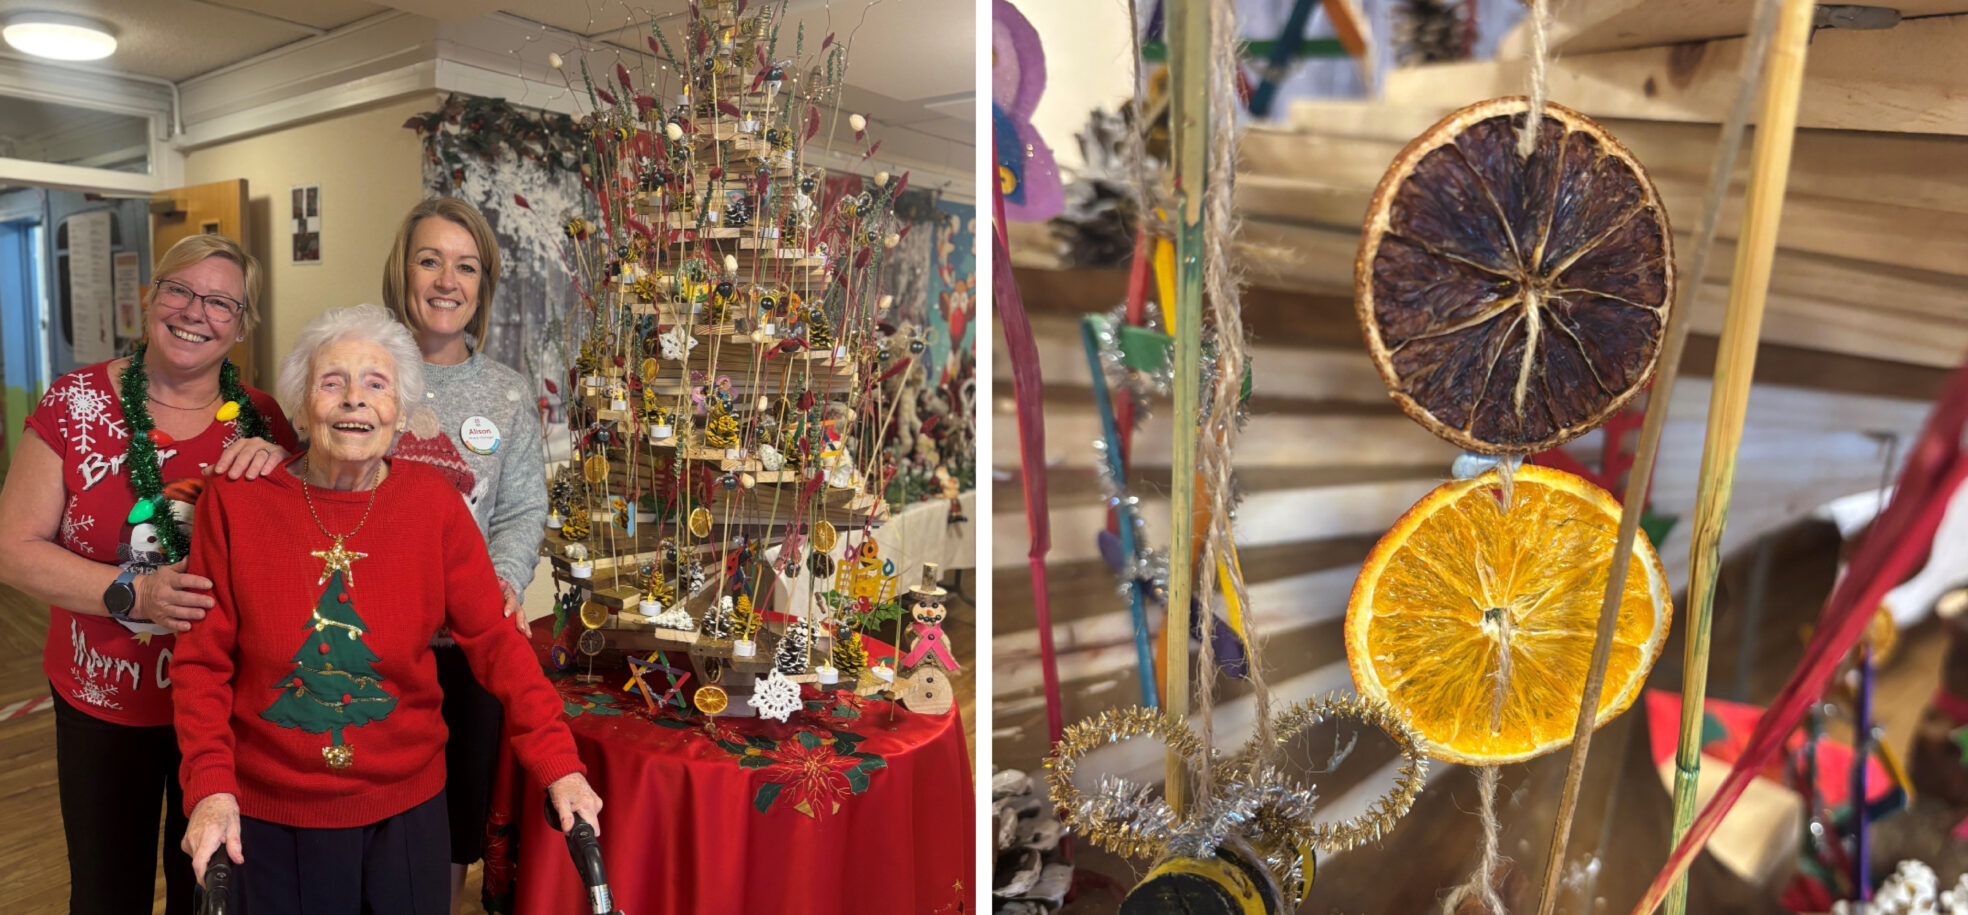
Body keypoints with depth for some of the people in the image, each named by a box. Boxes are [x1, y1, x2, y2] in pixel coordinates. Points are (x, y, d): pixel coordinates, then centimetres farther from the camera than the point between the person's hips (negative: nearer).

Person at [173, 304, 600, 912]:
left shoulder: (433, 502, -8)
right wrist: (210, 788, -15)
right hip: (269, 816, 0)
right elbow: (203, 661, -3)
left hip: (405, 808, 1)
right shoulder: (236, 503, -8)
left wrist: (558, 765, -15)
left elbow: (494, 641, -8)